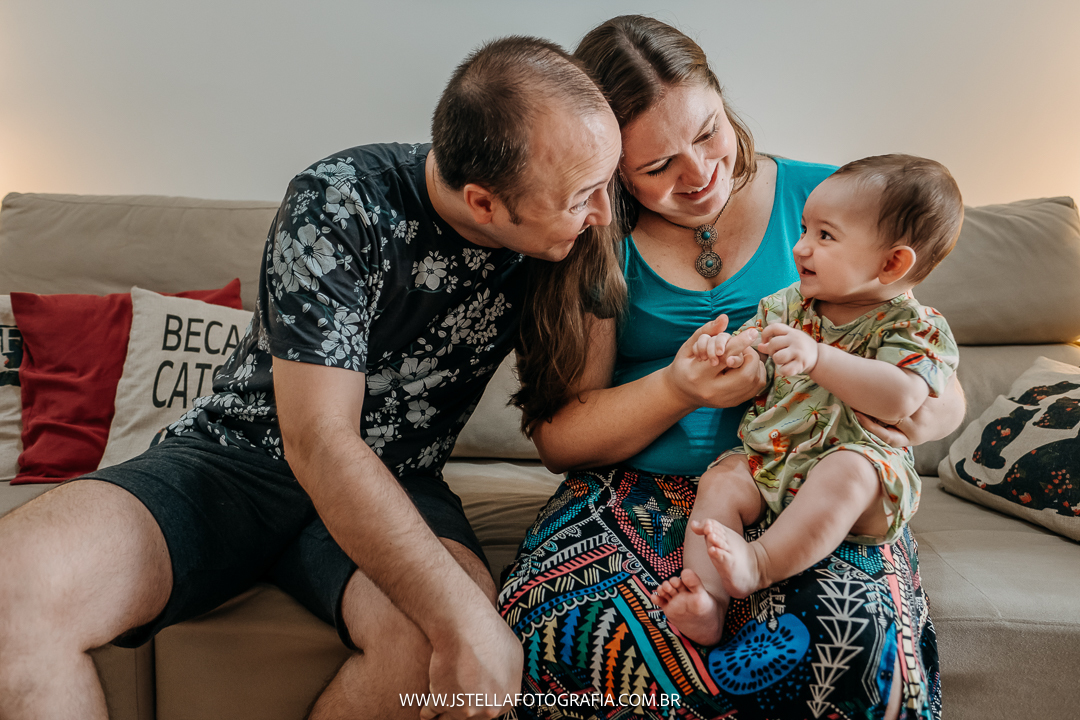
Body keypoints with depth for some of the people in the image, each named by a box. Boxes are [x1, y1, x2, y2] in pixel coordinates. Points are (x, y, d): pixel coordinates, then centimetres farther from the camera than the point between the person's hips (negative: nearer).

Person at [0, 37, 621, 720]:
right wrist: (462, 617, -33)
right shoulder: (338, 204, -20)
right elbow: (317, 438, -26)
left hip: (397, 488, 3)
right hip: (242, 454, -2)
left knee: (461, 655, -30)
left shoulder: (551, 240, -5)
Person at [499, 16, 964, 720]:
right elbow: (559, 438, -2)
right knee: (551, 626, -28)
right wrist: (678, 390, -18)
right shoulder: (599, 245, 2)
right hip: (641, 492, 1)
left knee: (856, 632, -31)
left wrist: (933, 411, -15)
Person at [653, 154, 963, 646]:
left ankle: (761, 563, -40)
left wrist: (817, 357, -34)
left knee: (845, 472, -35)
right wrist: (726, 351, -14)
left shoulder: (914, 327, -6)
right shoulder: (788, 304, 10)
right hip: (766, 460, 5)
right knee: (719, 481, -18)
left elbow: (900, 400, -24)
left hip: (858, 463, -4)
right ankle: (707, 593, -31)